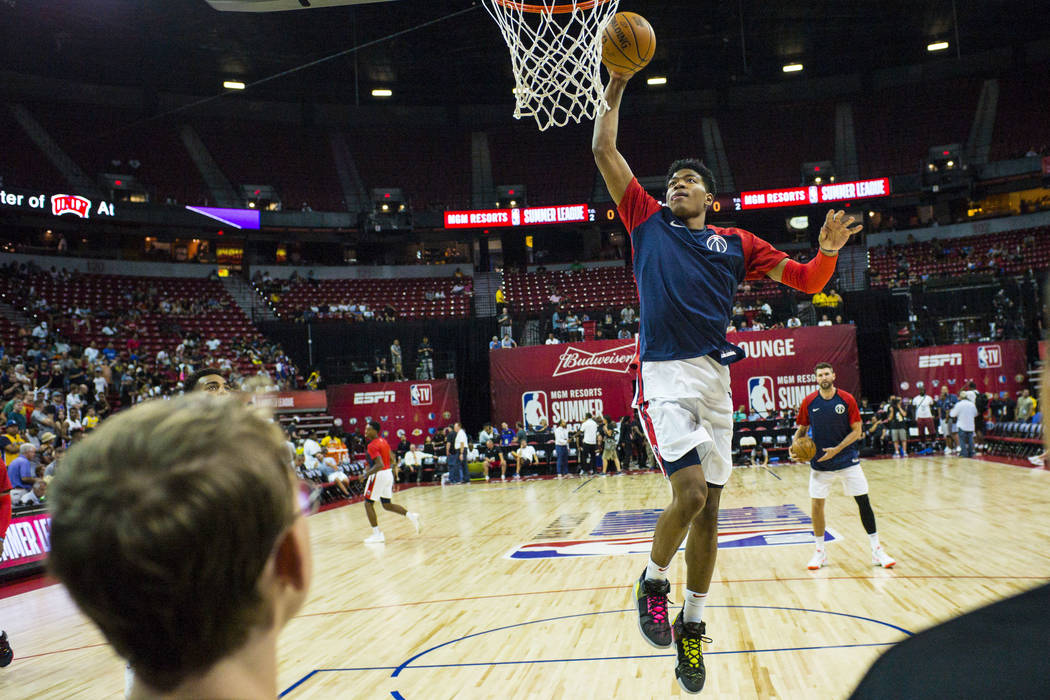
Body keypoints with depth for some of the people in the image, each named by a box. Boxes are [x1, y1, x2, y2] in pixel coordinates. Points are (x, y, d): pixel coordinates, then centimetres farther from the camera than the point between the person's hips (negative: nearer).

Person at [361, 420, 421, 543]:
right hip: (389, 473, 9)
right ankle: (411, 516, 3)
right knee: (387, 505, 18)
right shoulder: (383, 441, 11)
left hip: (379, 475, -9)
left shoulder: (372, 445, -17)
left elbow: (379, 465, -27)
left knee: (368, 503, 4)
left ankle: (377, 534, 3)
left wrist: (367, 474, -20)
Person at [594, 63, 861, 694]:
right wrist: (616, 91, 11)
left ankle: (692, 626, 20)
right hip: (665, 375, -3)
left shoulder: (735, 242, 16)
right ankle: (653, 583, 9)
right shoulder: (648, 222, 13)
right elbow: (605, 152, 11)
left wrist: (827, 254, -7)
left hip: (716, 379, 3)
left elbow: (806, 281, 12)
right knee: (690, 492, -18)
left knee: (708, 508, 6)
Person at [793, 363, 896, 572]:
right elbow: (802, 429, 9)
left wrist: (837, 449, -15)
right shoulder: (809, 402, -2)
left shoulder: (847, 399, -6)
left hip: (847, 460, -1)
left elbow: (857, 430, -4)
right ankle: (820, 552, 14)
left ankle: (877, 551, 8)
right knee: (817, 504, 0)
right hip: (820, 462, 1)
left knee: (864, 501, -2)